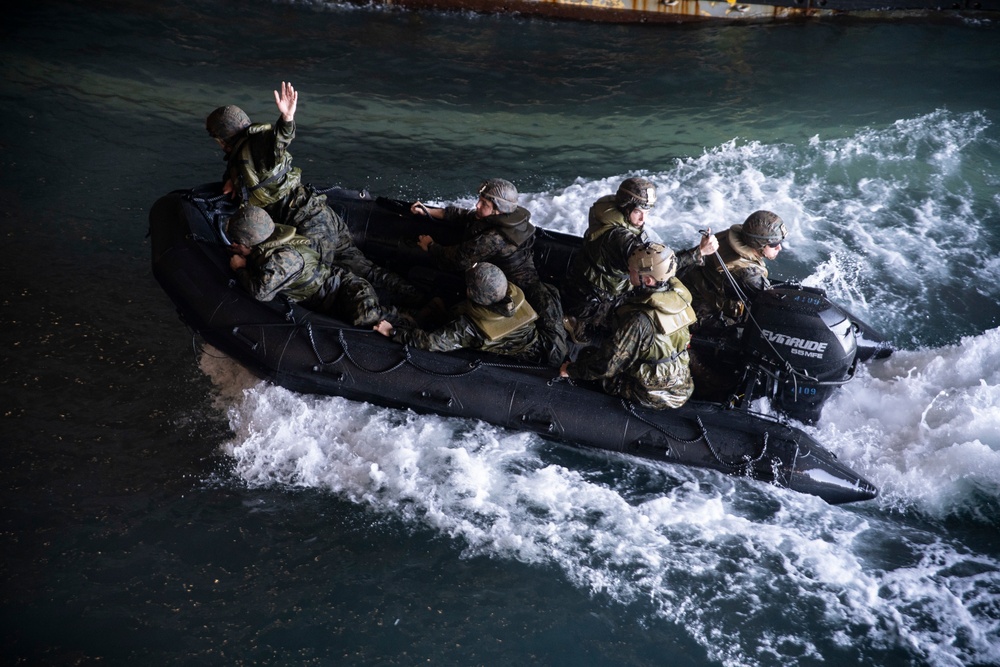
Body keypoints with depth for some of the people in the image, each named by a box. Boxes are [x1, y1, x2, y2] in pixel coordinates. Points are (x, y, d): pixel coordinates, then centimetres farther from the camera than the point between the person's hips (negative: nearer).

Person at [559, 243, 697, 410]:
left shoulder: (638, 319, -31)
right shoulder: (679, 294, -11)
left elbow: (605, 366, -23)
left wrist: (571, 370, -7)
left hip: (654, 395, -7)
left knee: (587, 354, 7)